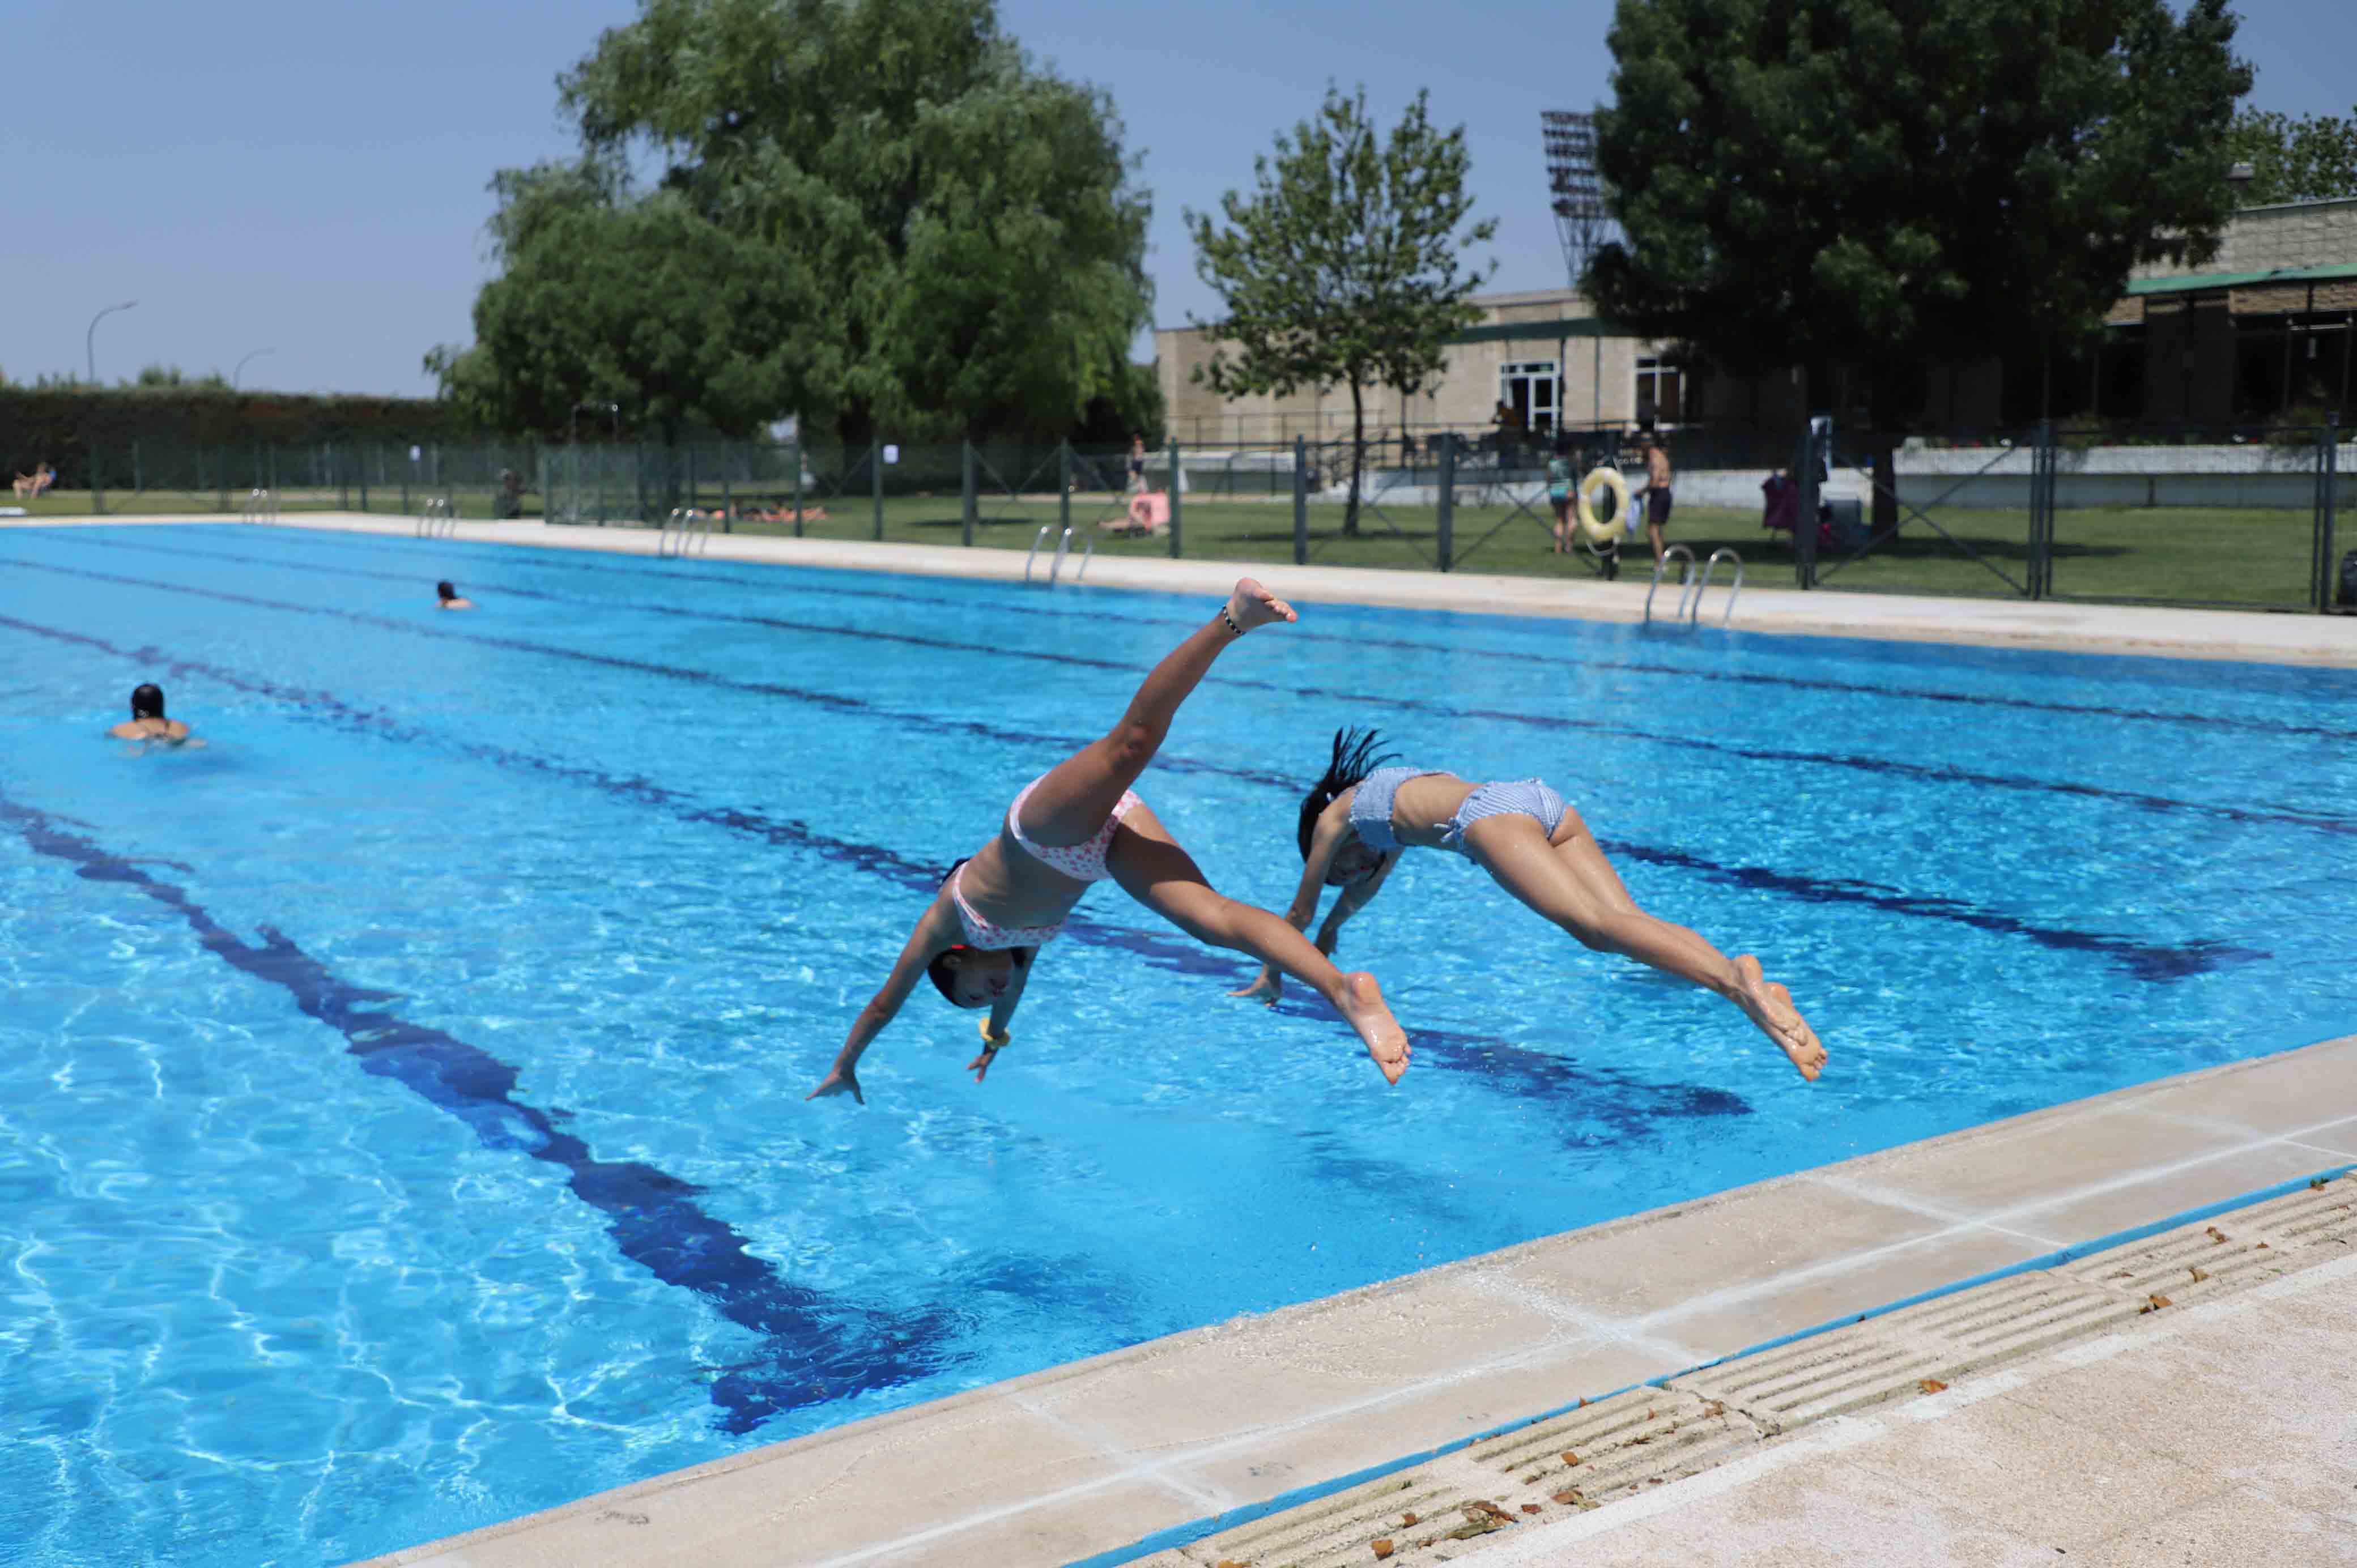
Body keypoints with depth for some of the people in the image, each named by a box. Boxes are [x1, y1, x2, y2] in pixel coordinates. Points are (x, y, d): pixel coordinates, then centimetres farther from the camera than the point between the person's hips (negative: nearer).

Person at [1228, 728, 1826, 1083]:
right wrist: (1333, 926, 79)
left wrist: (1271, 979, 52)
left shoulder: (1335, 814, 26)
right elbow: (1371, 882, 64)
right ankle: (1753, 994, -33)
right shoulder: (1394, 790, 44)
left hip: (1492, 815, -7)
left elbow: (1299, 913, 37)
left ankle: (1734, 977, -50)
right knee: (1623, 923, -9)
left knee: (1596, 923, -26)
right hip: (1546, 801, 7)